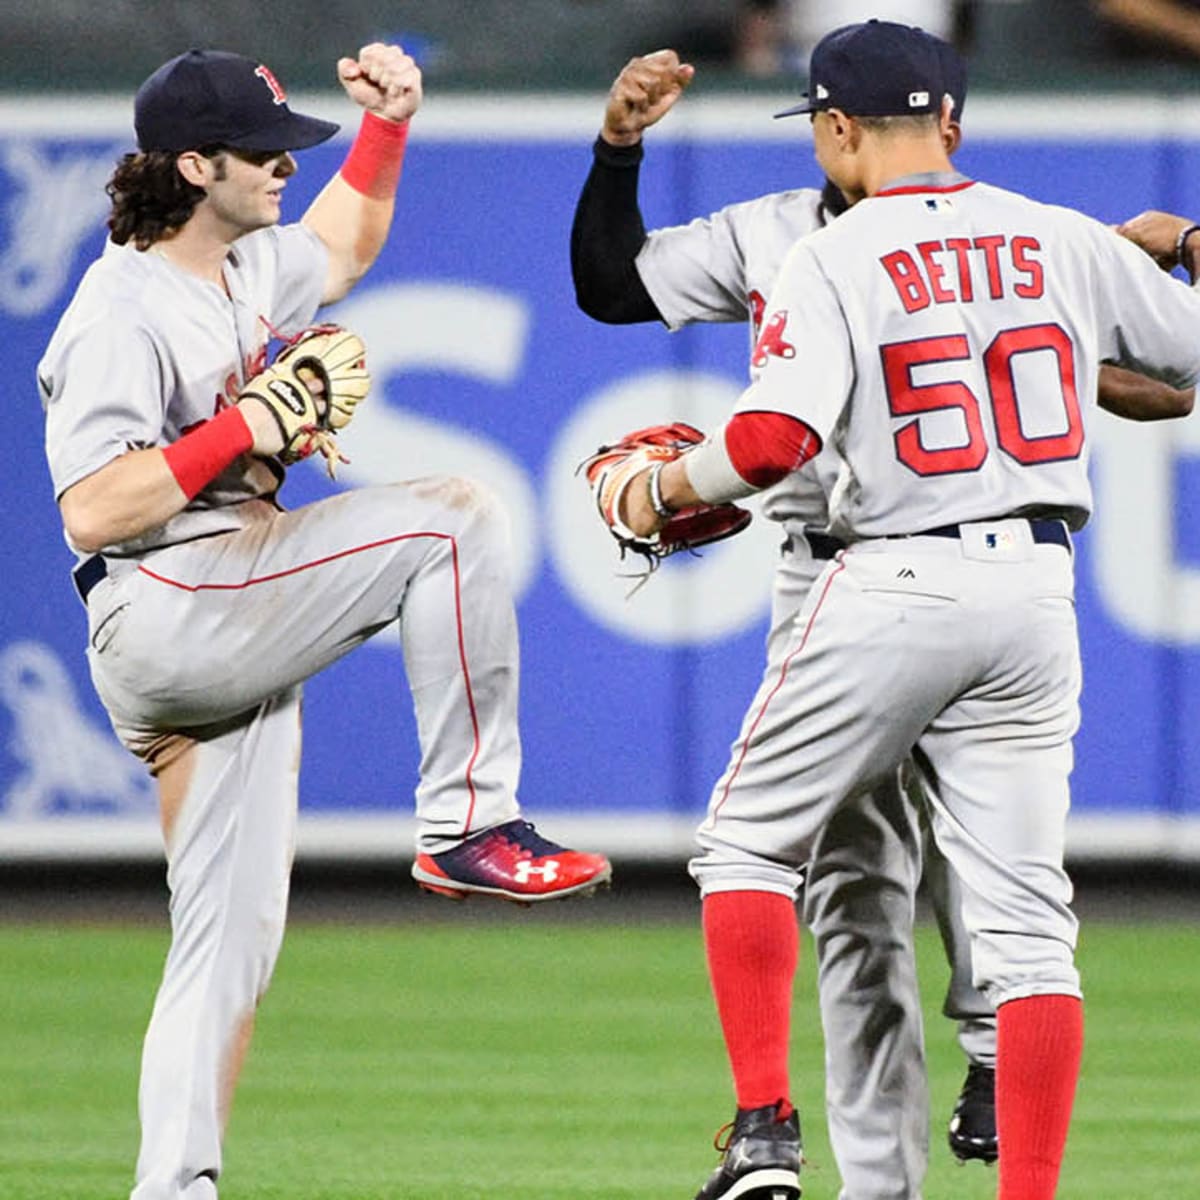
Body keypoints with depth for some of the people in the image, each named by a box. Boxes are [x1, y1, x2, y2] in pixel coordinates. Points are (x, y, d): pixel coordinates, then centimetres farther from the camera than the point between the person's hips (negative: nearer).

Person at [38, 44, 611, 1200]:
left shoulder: (244, 270, 17)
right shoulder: (122, 311, -12)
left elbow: (339, 247, 40)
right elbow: (92, 512, -20)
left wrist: (385, 126, 27)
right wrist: (245, 429, -19)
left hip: (233, 635, 10)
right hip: (164, 616, -10)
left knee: (233, 937, 5)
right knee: (450, 515, -15)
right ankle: (468, 823, -14)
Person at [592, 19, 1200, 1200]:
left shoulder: (836, 259, -8)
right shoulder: (1068, 242, 5)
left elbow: (770, 439, -19)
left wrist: (661, 491, 0)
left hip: (896, 587, -4)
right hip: (1037, 591, 4)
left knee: (747, 840, 14)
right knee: (1024, 910, 6)